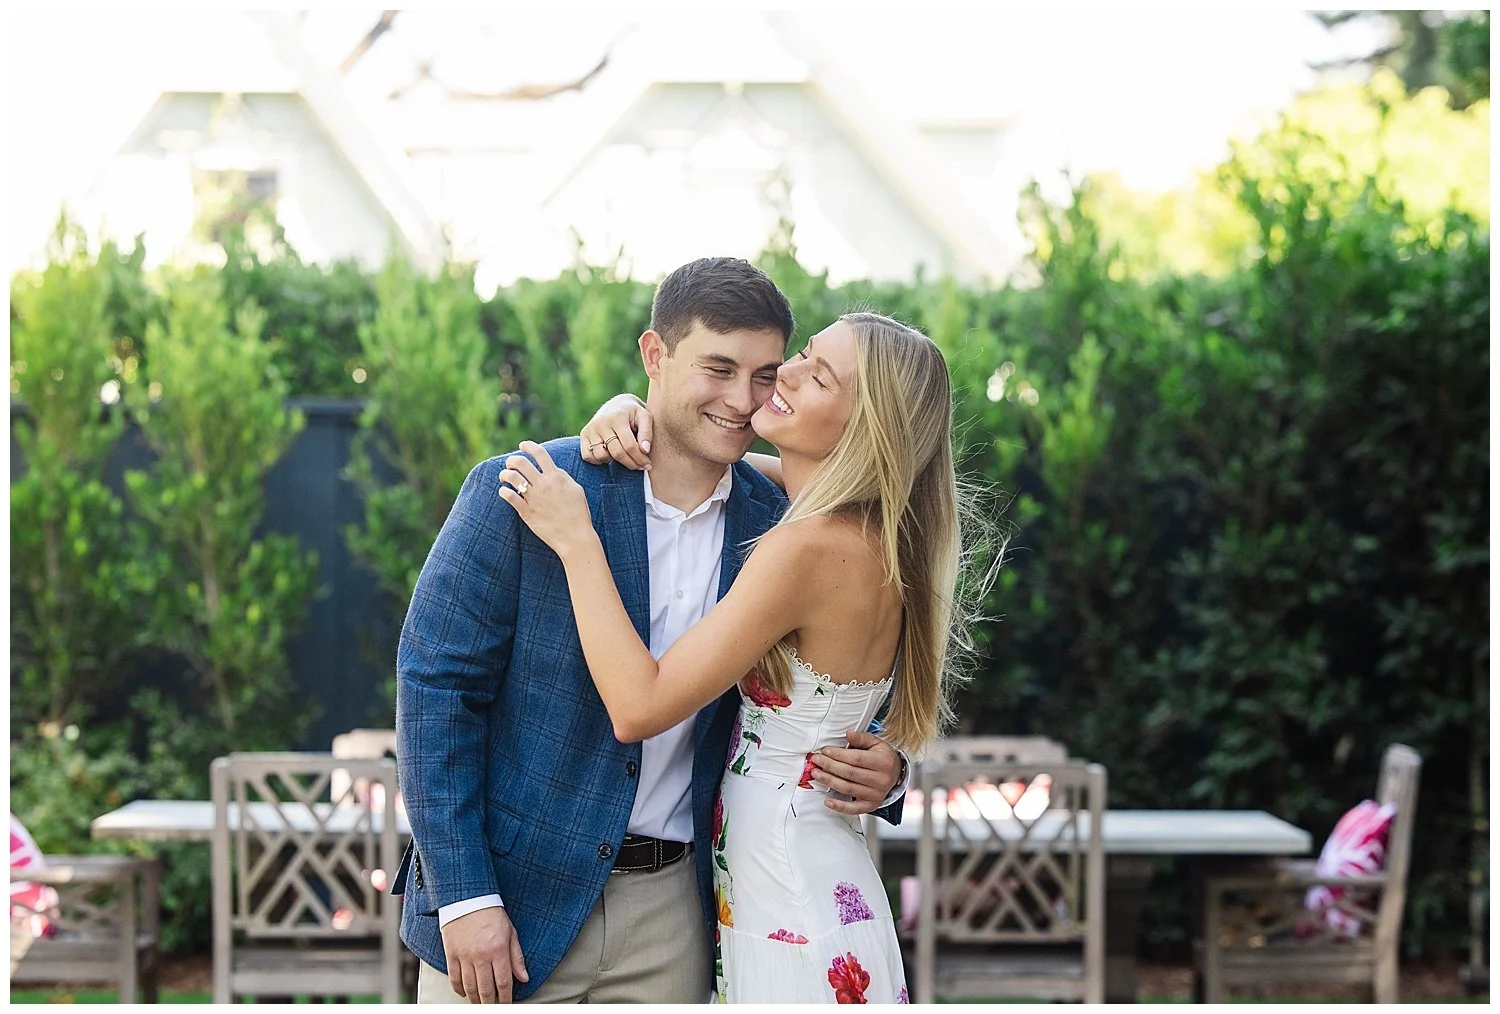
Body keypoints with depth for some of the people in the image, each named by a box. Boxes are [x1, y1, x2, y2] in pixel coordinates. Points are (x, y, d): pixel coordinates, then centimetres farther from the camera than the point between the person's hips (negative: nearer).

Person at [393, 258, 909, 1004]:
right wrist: (464, 896, -14)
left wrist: (878, 771, -10)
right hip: (511, 893, -3)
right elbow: (435, 684, -9)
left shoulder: (774, 524, 2)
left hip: (671, 914, 3)